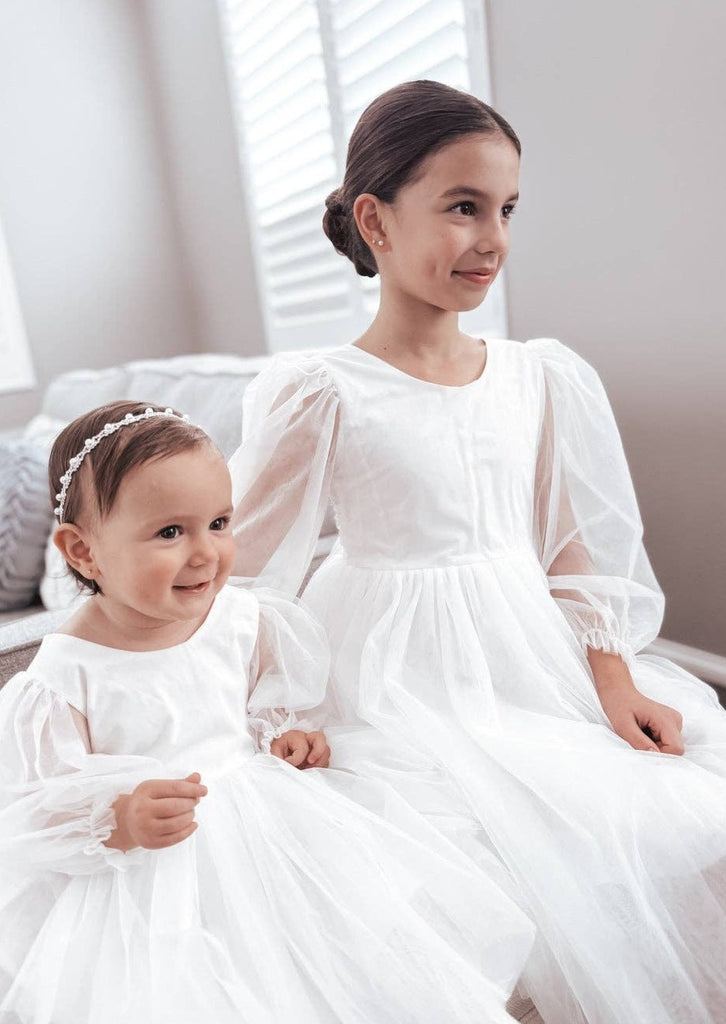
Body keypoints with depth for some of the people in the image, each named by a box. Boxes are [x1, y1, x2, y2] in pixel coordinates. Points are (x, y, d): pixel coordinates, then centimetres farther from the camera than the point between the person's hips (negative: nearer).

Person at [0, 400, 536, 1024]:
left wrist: (283, 734, -5)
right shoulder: (64, 677, -19)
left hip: (263, 822, 4)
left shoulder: (238, 620, -6)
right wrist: (119, 821, -30)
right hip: (148, 882, -3)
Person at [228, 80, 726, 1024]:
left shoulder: (543, 377, 4)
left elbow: (577, 550, 8)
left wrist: (615, 683, 1)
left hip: (535, 663, 6)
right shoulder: (322, 395, -11)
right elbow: (244, 567, -5)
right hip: (407, 690, -5)